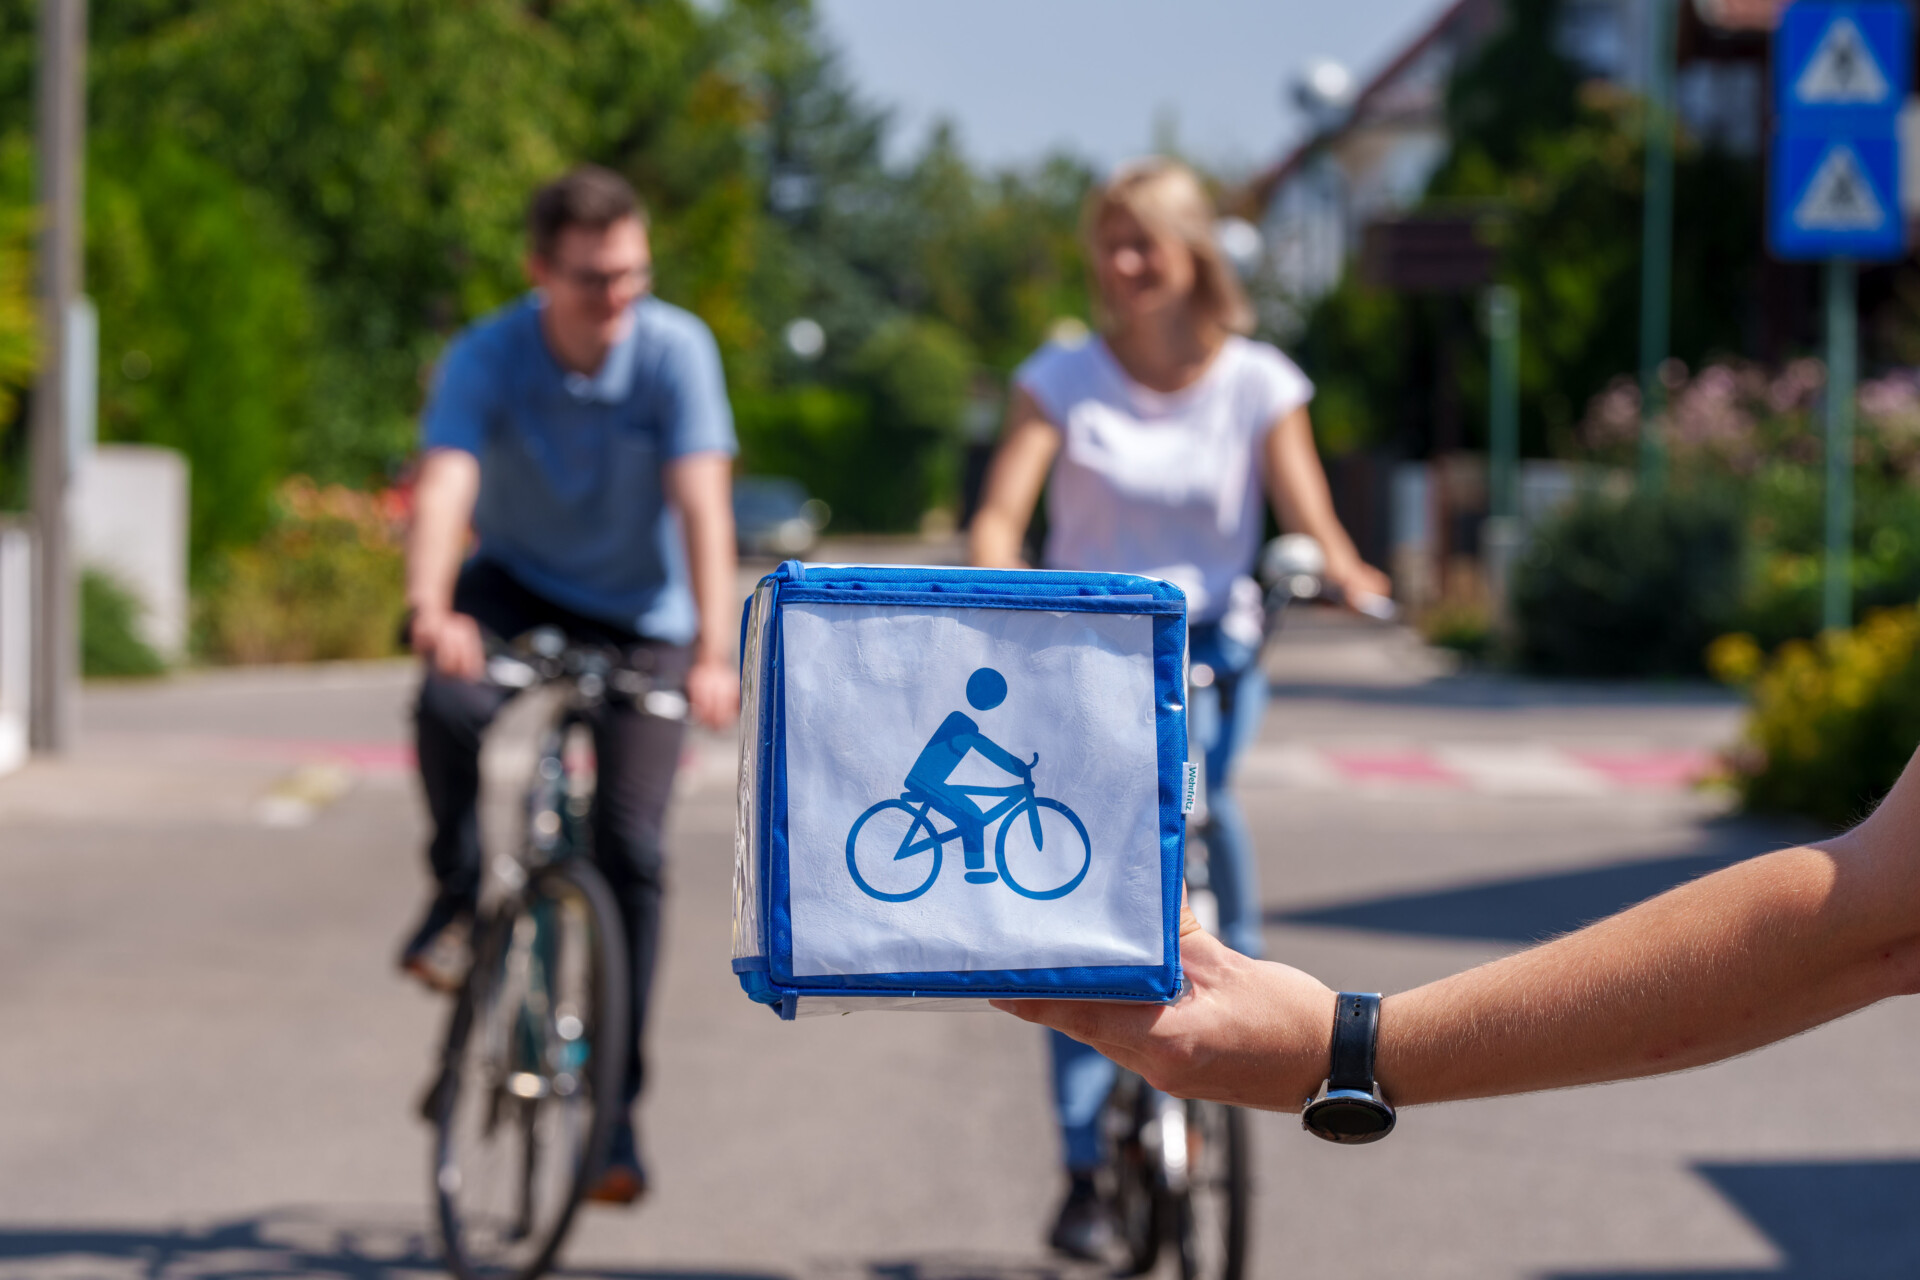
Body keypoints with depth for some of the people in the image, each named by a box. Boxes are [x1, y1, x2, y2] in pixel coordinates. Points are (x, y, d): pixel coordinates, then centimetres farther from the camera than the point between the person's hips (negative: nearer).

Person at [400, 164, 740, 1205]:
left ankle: (611, 1107, 2)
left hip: (639, 615, 0)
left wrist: (712, 652, -43)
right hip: (516, 587, 0)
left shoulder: (675, 350, -21)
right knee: (451, 705, -34)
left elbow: (702, 503, -29)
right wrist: (430, 608, -54)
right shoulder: (486, 358, -19)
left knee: (629, 848, -10)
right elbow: (444, 488, -34)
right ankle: (461, 890, -4)